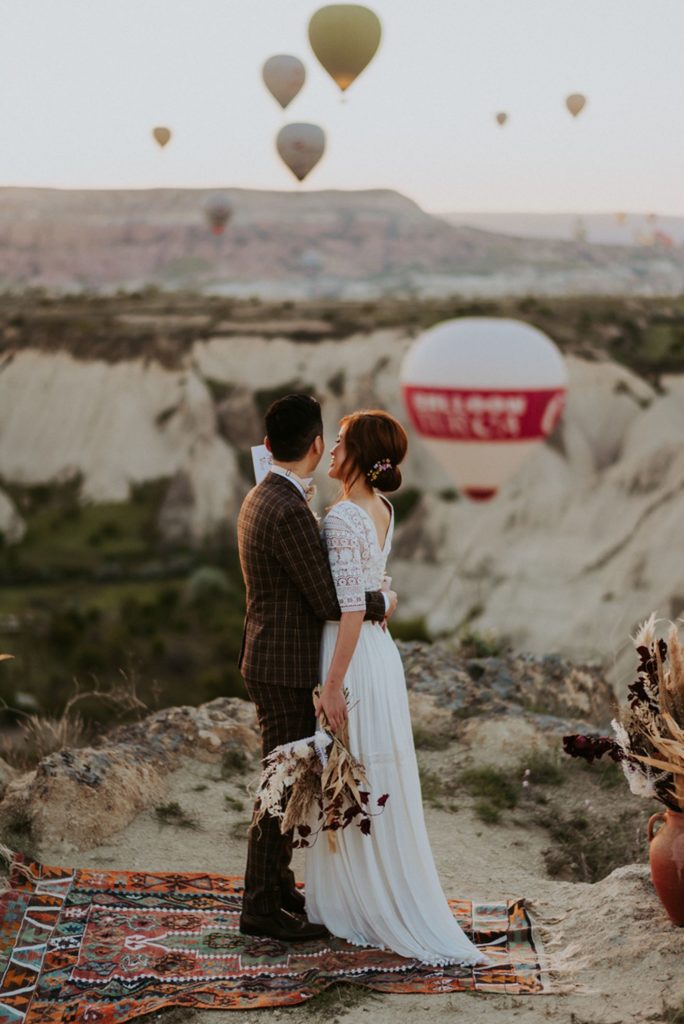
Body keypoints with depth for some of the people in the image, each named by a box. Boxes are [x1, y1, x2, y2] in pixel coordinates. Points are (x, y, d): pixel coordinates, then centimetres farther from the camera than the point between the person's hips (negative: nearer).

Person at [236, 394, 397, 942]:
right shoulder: (290, 511, -23)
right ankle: (262, 907, 8)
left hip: (272, 661, 10)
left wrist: (366, 601, 5)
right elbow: (327, 600, -21)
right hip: (284, 669, -10)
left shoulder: (260, 499, 10)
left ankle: (278, 887, 30)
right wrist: (382, 602, -3)